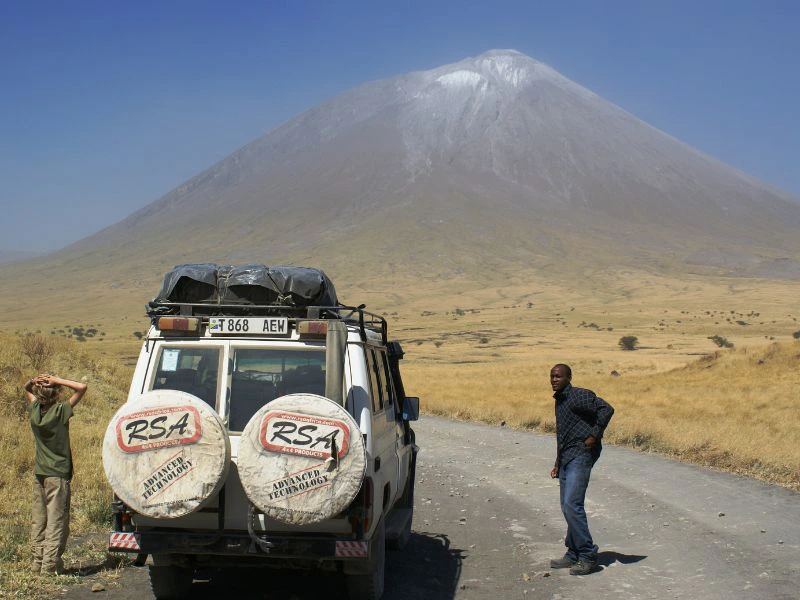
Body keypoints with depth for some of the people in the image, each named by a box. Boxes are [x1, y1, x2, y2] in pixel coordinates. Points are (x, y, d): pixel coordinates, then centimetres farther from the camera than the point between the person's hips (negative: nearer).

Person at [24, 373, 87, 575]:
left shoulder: (35, 409, 0)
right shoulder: (61, 411, -15)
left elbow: (27, 389, 18)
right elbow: (82, 388, -16)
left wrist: (33, 382, -3)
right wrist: (58, 381, -15)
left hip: (39, 473, 6)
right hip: (58, 474, -6)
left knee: (39, 519, 12)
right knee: (57, 520, -2)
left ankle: (38, 561, 16)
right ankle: (50, 564, -5)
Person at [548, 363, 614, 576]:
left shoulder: (579, 396, -10)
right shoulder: (559, 401, 18)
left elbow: (606, 409, -23)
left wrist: (594, 436, -19)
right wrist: (558, 464, 26)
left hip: (581, 455, -10)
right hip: (566, 458, 10)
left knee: (572, 505, -16)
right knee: (567, 507, 10)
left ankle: (588, 555, -9)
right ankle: (573, 554, 19)